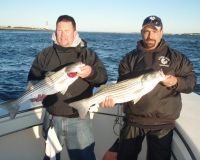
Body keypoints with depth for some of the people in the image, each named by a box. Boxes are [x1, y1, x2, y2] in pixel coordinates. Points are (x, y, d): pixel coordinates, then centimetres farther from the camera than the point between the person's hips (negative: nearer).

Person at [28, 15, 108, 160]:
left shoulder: (88, 54, -1)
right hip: (52, 118, 3)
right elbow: (33, 78, 5)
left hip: (79, 118, -2)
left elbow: (103, 76, -9)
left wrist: (91, 73, -30)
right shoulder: (45, 55, 5)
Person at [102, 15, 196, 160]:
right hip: (133, 120, 1)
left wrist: (176, 81, -17)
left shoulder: (176, 57, 3)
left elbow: (191, 81, 2)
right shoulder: (130, 58, 5)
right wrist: (113, 97, -20)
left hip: (163, 123, 0)